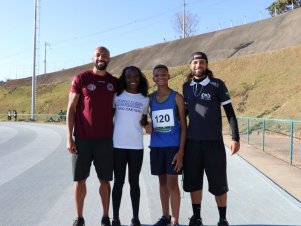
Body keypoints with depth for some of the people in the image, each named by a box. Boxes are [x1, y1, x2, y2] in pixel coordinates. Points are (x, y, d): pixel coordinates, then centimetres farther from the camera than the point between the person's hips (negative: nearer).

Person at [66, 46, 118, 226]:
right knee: (80, 179, 5)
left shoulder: (115, 82, 8)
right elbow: (71, 109, -2)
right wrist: (69, 138, -8)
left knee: (105, 180, 7)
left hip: (105, 139, 2)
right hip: (82, 138, -2)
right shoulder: (80, 79, 0)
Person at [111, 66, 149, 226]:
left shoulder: (145, 99, 7)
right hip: (118, 145, -1)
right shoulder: (117, 95, 3)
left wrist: (146, 123, -4)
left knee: (134, 182, 7)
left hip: (136, 146, 1)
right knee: (118, 181, 4)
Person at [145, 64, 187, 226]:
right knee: (162, 182, 13)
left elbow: (183, 126, -5)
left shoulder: (177, 97, -3)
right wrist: (147, 126, -6)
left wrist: (181, 150, -12)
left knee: (172, 183, -3)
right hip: (156, 146, 4)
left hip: (173, 146, -4)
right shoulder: (150, 98, 8)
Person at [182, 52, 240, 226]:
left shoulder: (217, 85, -5)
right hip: (192, 142, 4)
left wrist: (235, 137, -10)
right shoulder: (186, 86, 6)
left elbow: (230, 112, -4)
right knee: (193, 182, 9)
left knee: (218, 184, 4)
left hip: (214, 142, -3)